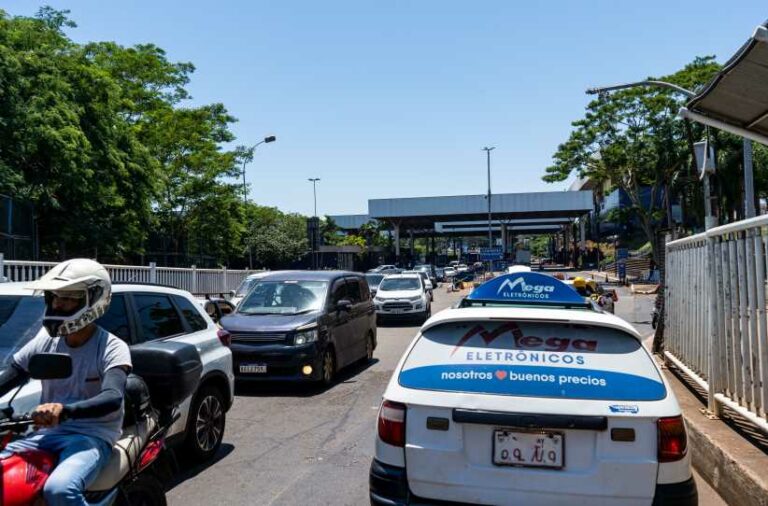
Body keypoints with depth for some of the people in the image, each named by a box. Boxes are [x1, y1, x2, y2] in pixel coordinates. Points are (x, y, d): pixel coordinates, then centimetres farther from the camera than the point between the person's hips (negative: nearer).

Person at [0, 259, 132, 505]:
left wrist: (65, 410, -44)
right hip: (47, 433, 6)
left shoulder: (112, 348, -10)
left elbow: (113, 398, -26)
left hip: (91, 437, -6)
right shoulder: (45, 341, 8)